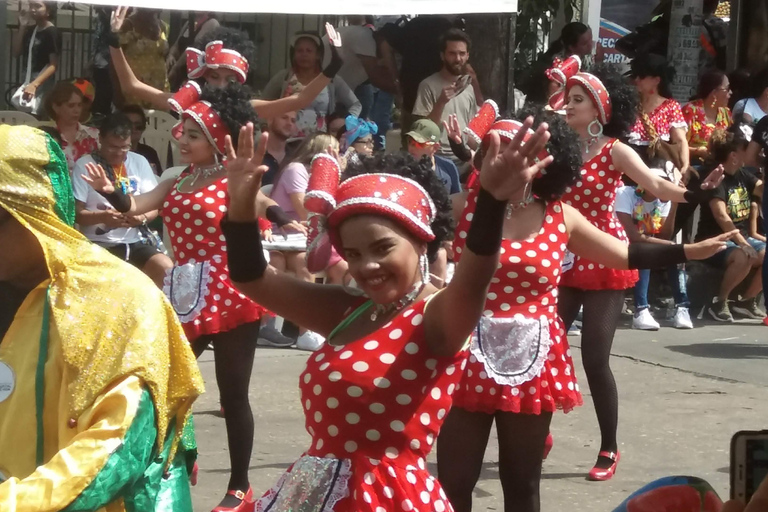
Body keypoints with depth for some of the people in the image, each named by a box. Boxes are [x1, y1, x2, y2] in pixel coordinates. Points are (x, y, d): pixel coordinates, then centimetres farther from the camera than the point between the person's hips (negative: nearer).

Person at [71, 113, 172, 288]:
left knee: (167, 269, -23)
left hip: (135, 241, 4)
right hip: (100, 244, -4)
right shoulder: (84, 165, -3)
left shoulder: (140, 162, 10)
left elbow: (154, 207, 10)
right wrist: (102, 216, -25)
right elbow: (76, 213, -5)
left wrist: (141, 218, -13)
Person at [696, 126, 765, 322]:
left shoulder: (743, 175, 9)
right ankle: (719, 302, -15)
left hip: (741, 237, 8)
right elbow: (721, 217, -27)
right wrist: (742, 243, -35)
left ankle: (746, 301, 4)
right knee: (743, 258, -37)